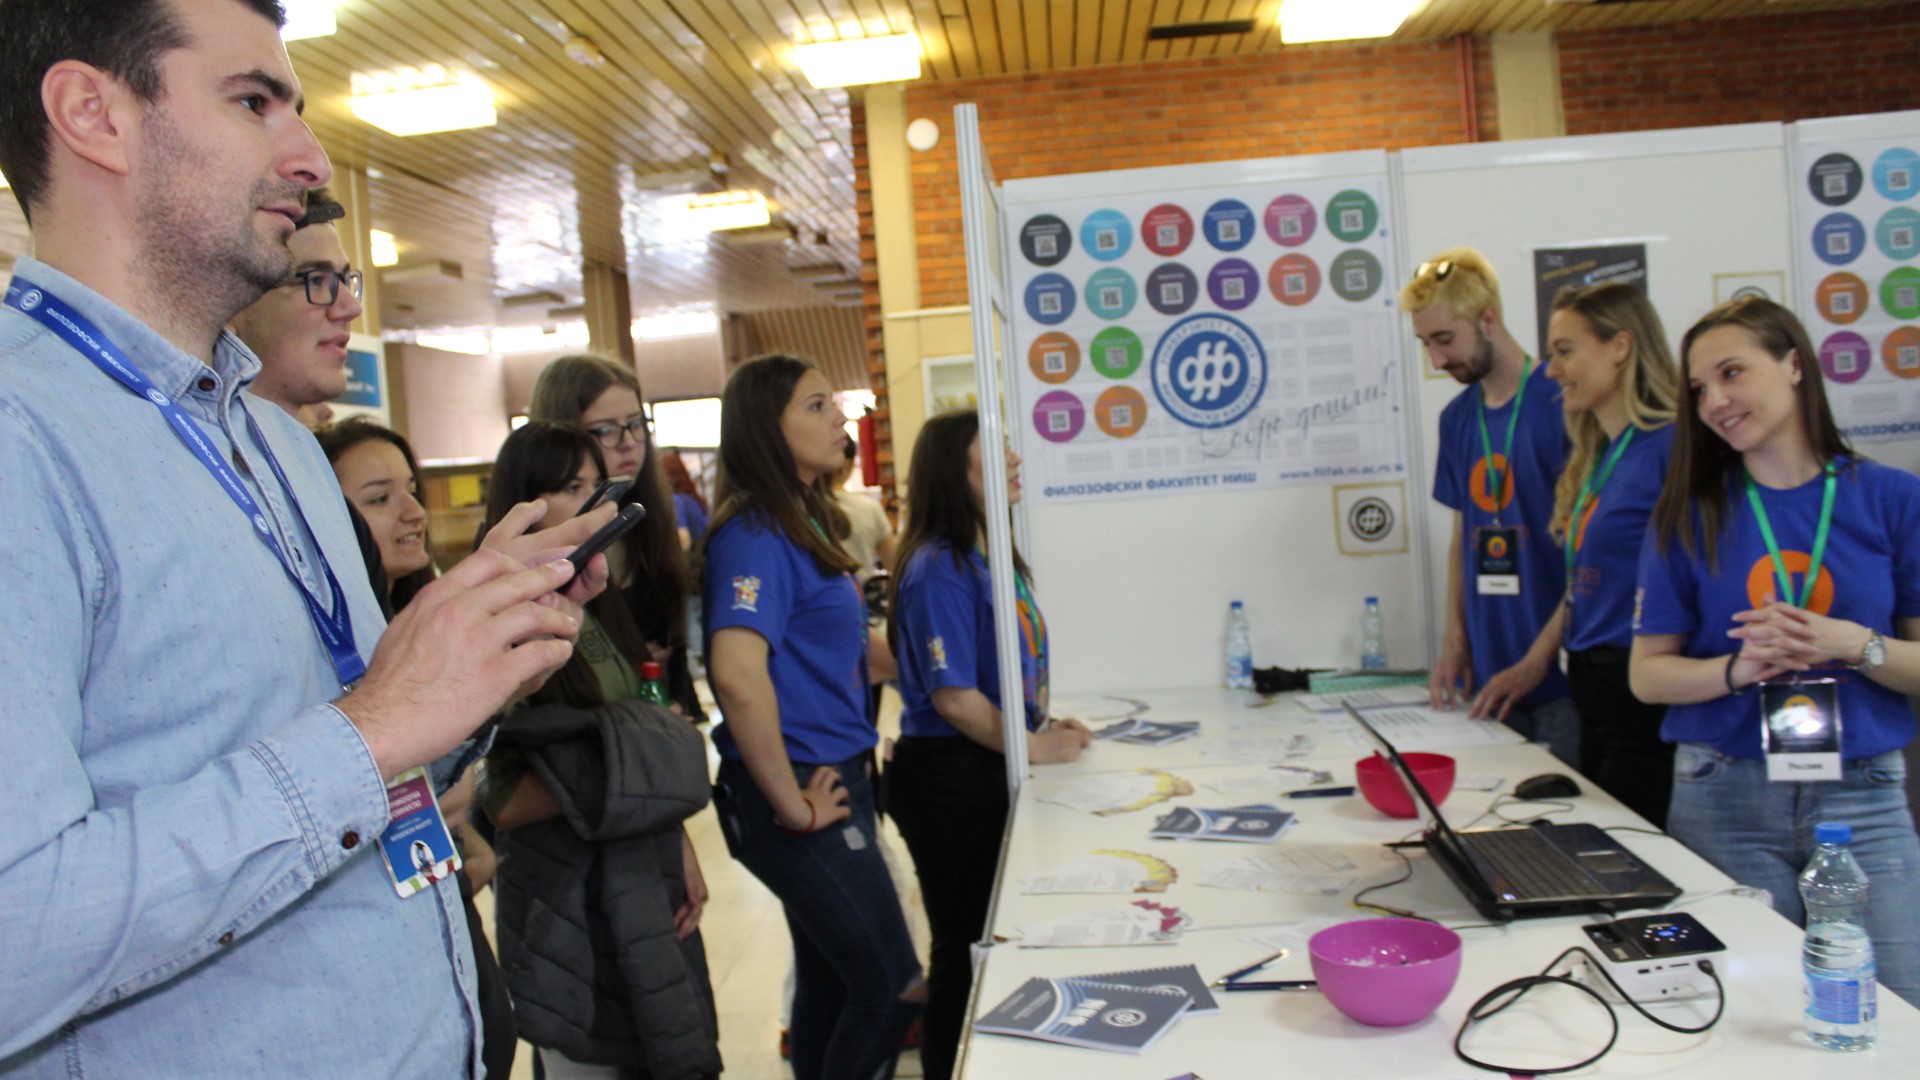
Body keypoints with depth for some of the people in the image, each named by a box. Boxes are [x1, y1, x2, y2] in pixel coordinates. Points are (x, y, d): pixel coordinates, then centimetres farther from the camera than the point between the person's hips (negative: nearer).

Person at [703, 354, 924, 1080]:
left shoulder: (804, 523, 10)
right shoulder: (754, 533, -18)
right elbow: (739, 675, -31)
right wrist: (792, 804, -22)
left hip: (835, 781, 9)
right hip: (803, 793, -9)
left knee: (831, 982, 18)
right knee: (892, 989, 1)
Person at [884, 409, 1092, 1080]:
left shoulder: (994, 557, 8)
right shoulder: (938, 569, -19)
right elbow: (953, 697, -22)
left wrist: (1043, 727, 6)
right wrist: (1035, 748, -13)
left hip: (991, 768, 9)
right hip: (948, 776, -9)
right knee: (967, 948, 5)